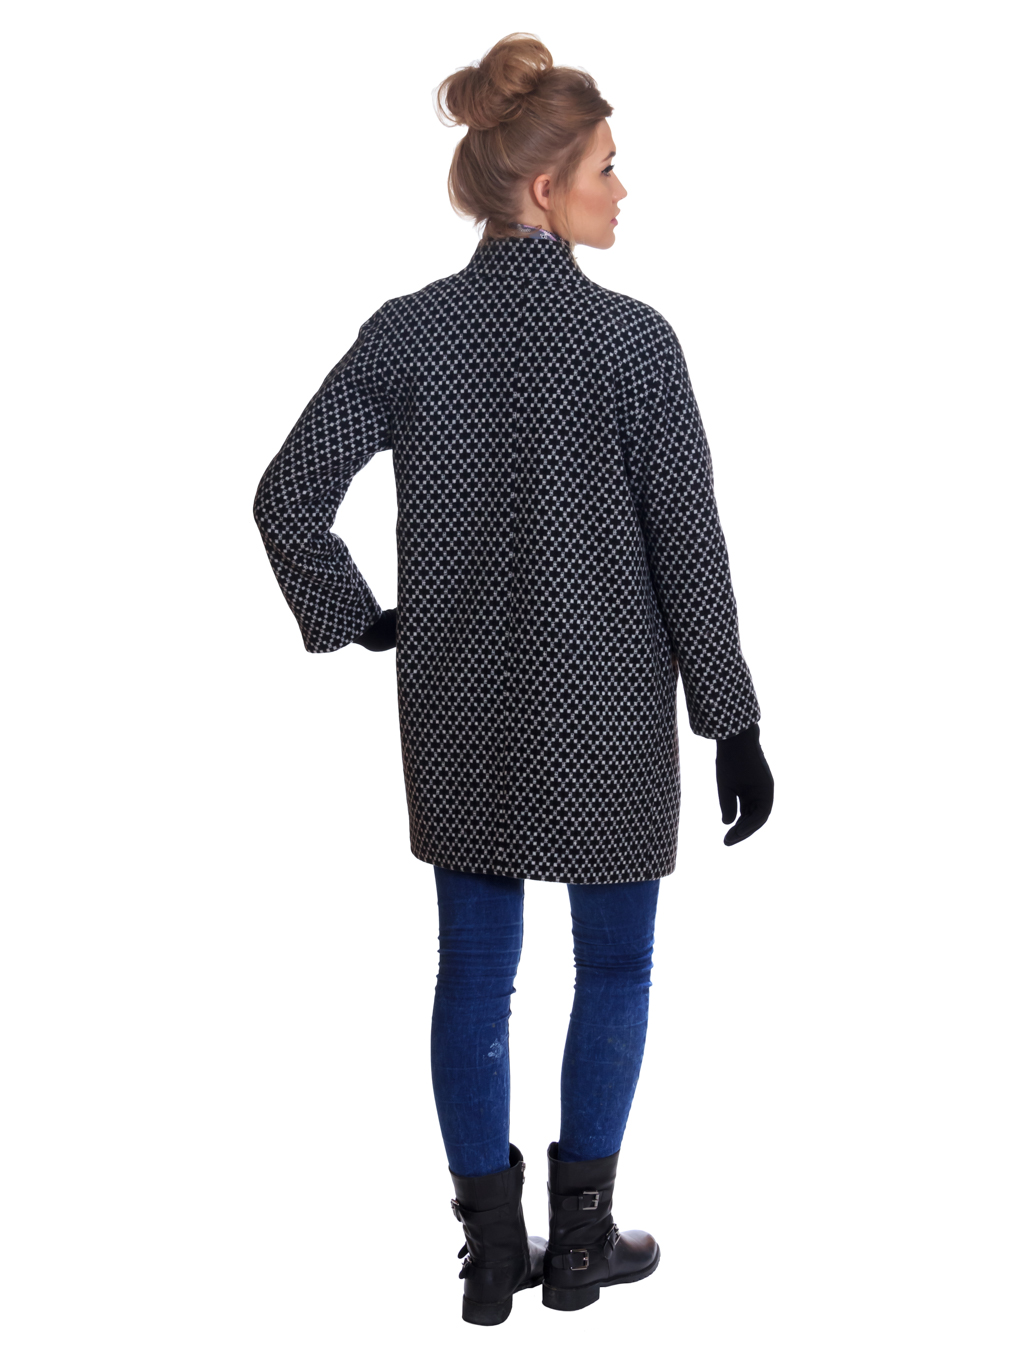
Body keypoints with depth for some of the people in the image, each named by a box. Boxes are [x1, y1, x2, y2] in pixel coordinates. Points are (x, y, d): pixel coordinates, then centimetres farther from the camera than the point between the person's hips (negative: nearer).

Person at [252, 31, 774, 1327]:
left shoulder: (408, 331, -3)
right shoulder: (630, 338, -13)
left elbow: (288, 496, -4)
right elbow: (687, 546, -11)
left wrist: (355, 619, 9)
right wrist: (731, 720, -4)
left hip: (461, 713, 4)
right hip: (607, 712, -3)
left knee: (474, 972, 12)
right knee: (614, 967, 14)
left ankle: (493, 1248, 22)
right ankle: (579, 1237, 22)